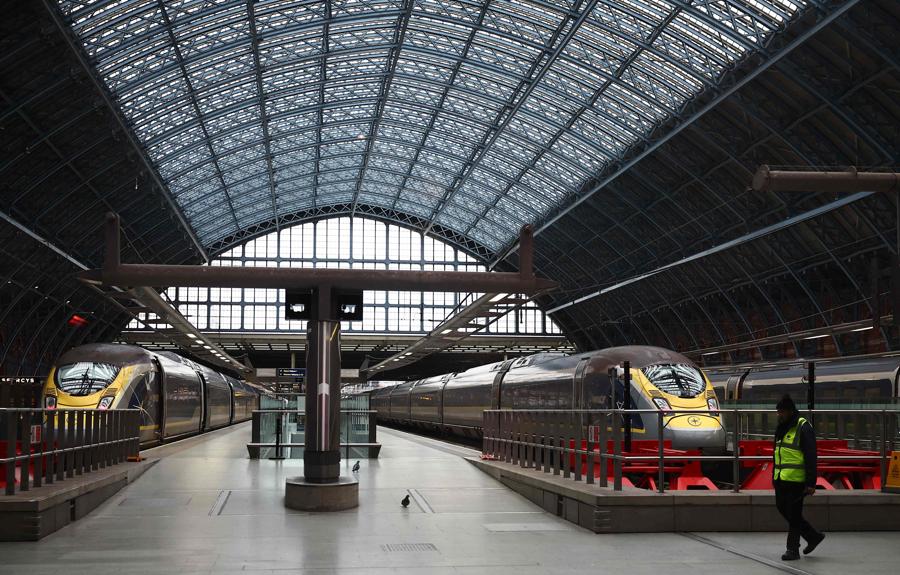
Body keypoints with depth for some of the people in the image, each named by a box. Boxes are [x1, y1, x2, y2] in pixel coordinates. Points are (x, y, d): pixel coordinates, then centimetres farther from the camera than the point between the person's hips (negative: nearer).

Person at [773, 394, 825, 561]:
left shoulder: (804, 428, -12)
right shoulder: (782, 428, 14)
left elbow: (811, 458, -16)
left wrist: (811, 483, -20)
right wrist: (775, 476, 21)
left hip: (796, 480, -9)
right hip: (781, 478, 9)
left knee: (793, 515, -3)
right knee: (782, 509, 12)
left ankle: (793, 550, 7)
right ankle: (813, 536, 26)